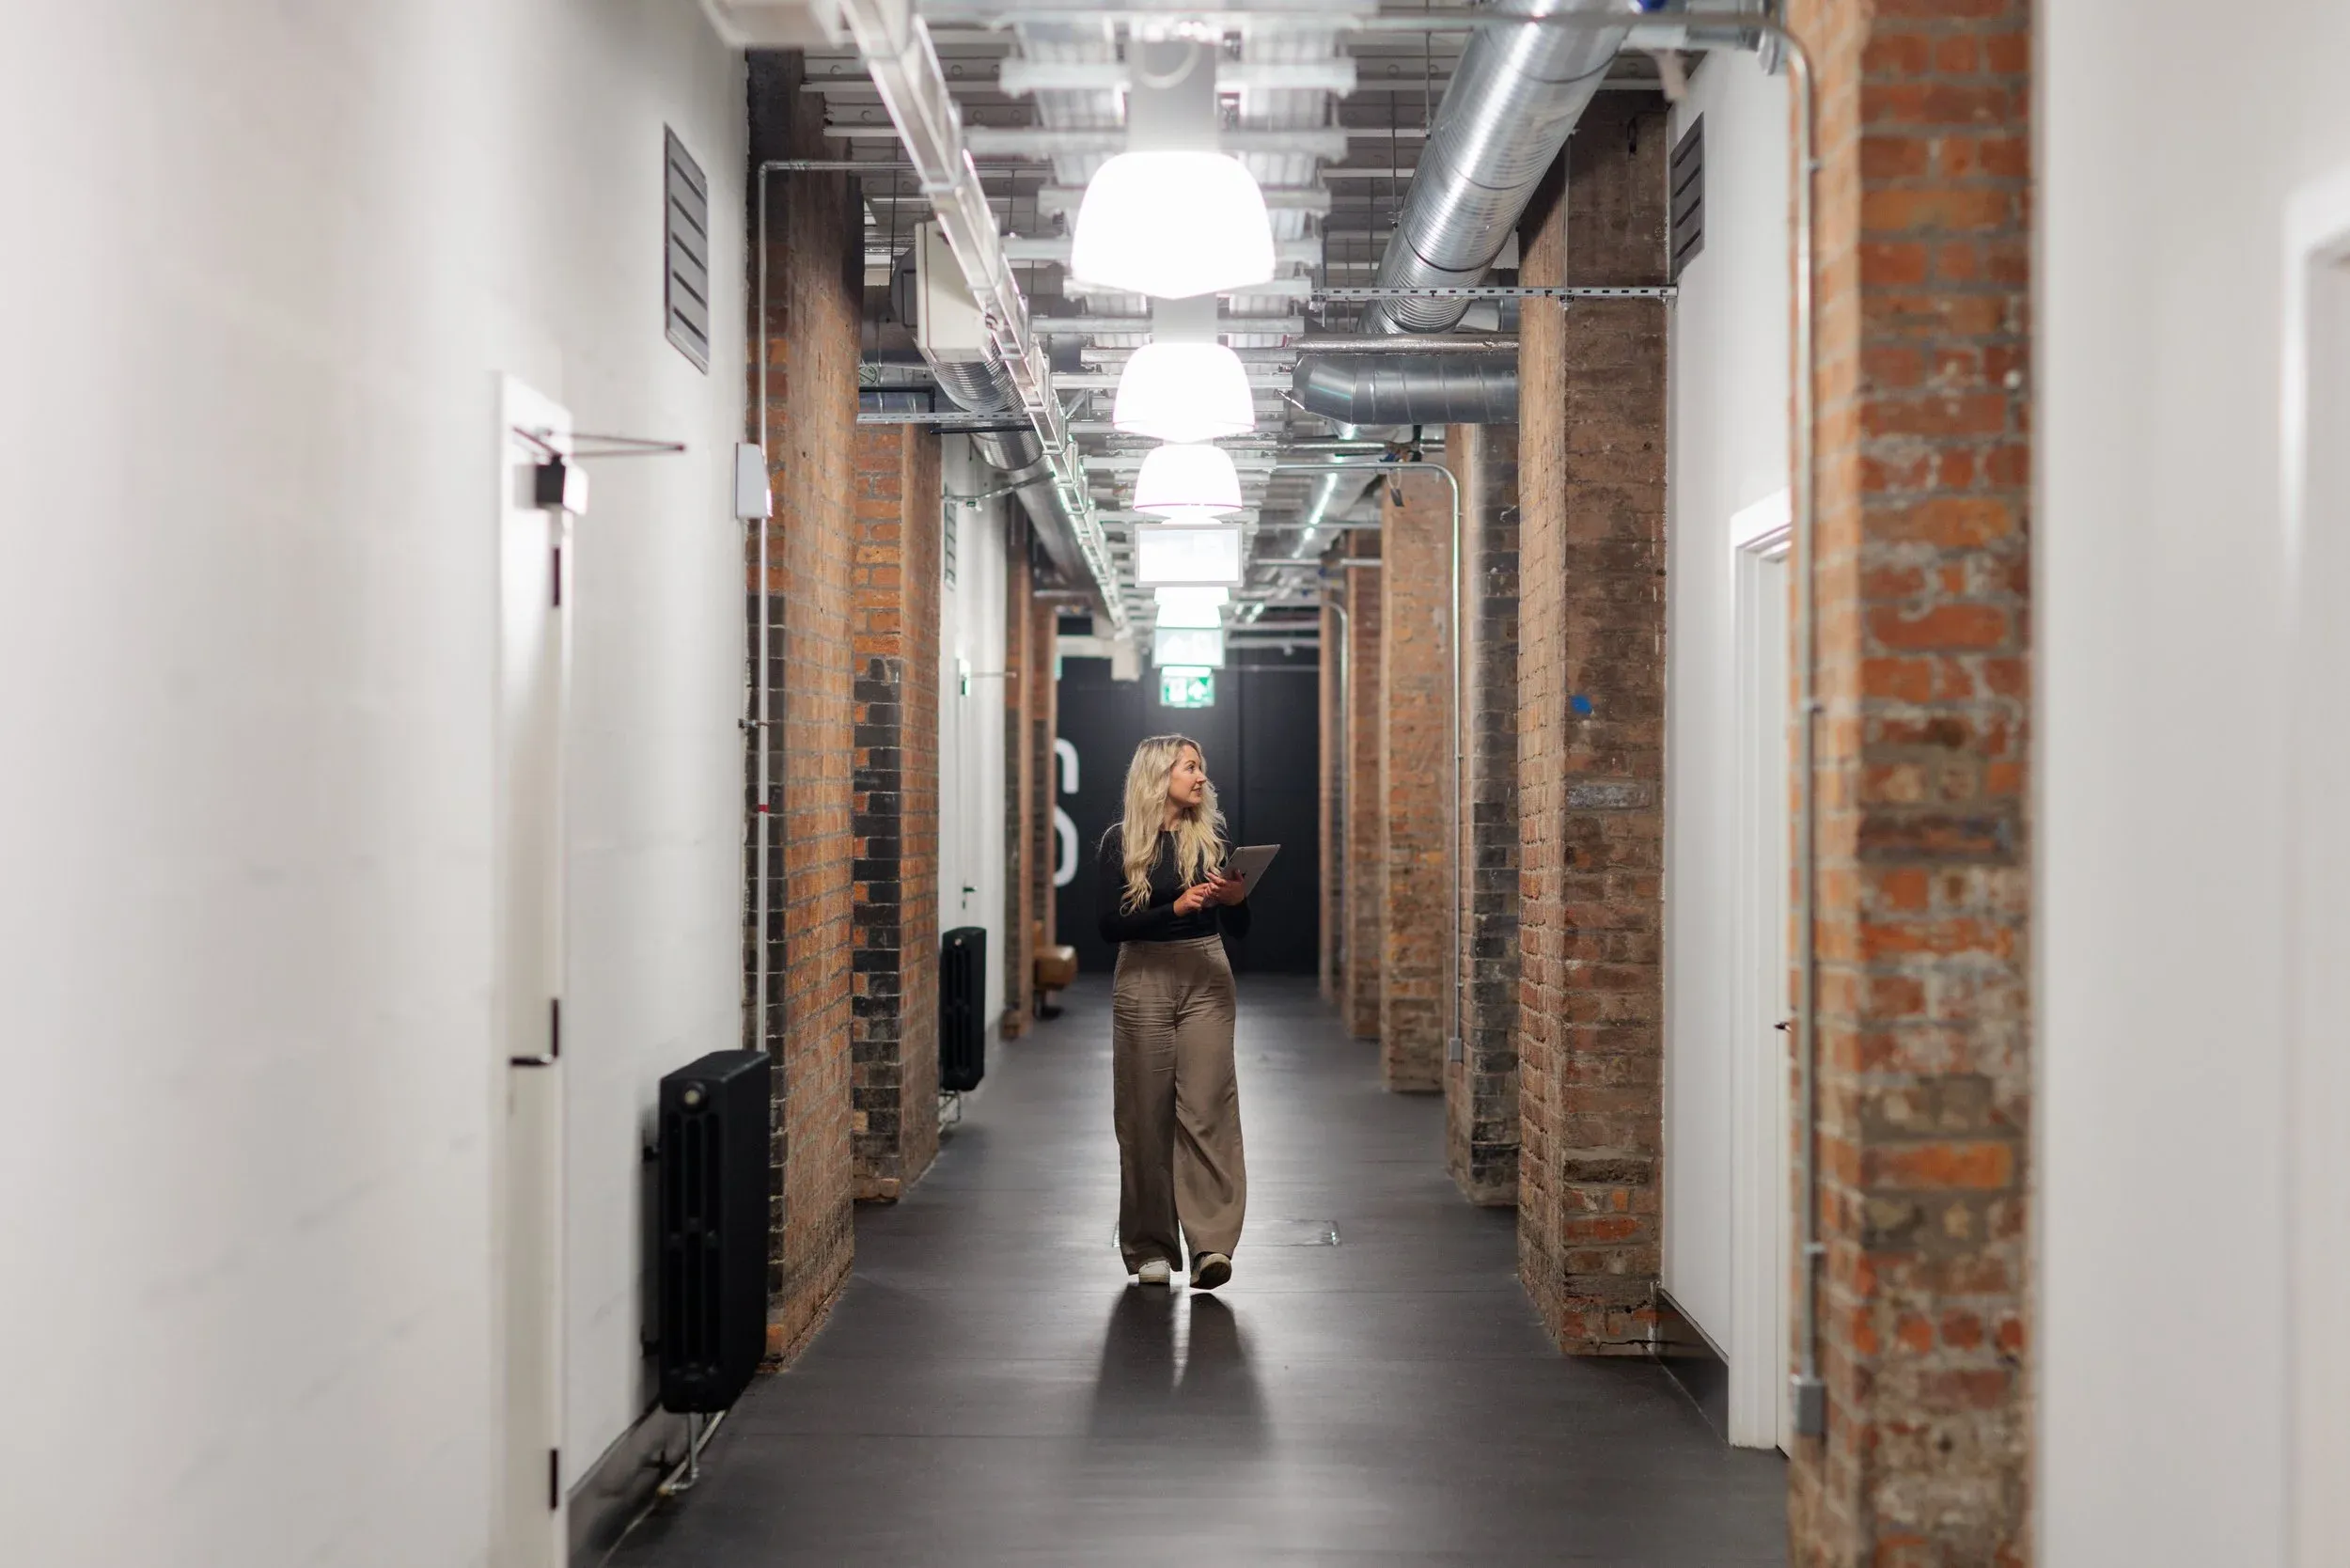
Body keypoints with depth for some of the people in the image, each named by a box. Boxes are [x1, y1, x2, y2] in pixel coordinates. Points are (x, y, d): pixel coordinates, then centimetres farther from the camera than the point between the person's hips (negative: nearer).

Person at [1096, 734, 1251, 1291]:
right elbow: (1111, 926, -7)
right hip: (1144, 980, -1)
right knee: (1146, 1116, 2)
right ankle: (1150, 1248, 12)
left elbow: (1237, 930, 13)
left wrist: (1237, 900, -9)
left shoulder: (1213, 835, 9)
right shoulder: (1121, 841, 1)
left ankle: (1212, 1244, -12)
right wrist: (1176, 907, -17)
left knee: (1207, 1109, -9)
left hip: (1207, 980, 1)